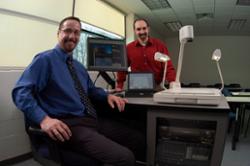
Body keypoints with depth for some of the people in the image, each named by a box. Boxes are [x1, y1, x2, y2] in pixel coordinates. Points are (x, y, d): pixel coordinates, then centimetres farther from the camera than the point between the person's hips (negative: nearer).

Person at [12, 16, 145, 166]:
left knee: (138, 138, -2)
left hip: (93, 121, 8)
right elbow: (21, 92, -13)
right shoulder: (45, 59, -4)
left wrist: (107, 95, 9)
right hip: (69, 125, -8)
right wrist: (43, 119, -29)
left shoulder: (79, 66, 21)